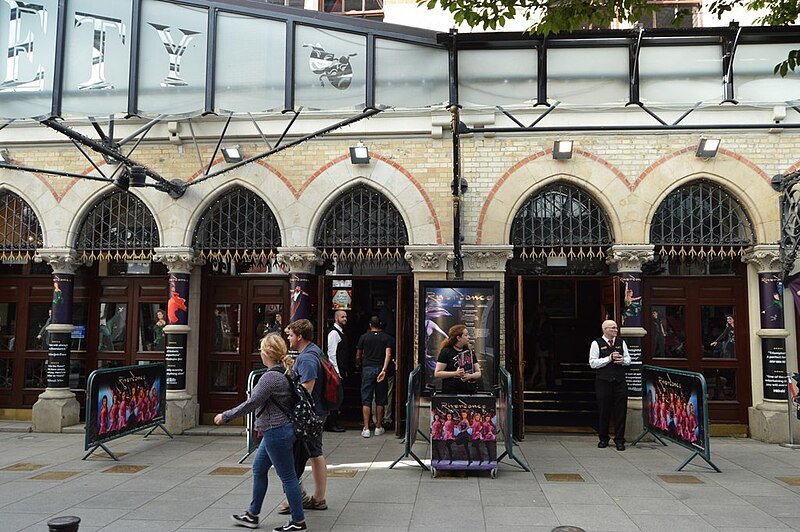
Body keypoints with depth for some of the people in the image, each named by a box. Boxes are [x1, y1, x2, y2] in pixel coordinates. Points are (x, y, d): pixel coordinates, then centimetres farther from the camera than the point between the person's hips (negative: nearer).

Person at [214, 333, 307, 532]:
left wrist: (226, 416, -10)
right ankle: (252, 515, 31)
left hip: (276, 432, -10)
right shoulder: (283, 374, 7)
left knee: (287, 476, 0)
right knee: (259, 469, 19)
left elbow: (251, 403, -20)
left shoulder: (270, 377, -22)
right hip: (277, 431, 10)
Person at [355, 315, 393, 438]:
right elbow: (388, 354, -10)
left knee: (366, 400, 1)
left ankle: (366, 429, -2)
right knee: (380, 400, 10)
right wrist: (384, 369, -16)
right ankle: (378, 427, 14)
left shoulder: (364, 337, 4)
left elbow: (358, 356, 10)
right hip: (380, 368, 1)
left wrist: (358, 364, 31)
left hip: (367, 369, 0)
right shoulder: (387, 337, 4)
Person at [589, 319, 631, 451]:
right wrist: (609, 358, -15)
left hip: (620, 381, 3)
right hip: (603, 382, -3)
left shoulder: (621, 342, 12)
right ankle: (603, 439, 18)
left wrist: (623, 360, -5)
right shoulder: (596, 344, -1)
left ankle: (619, 440, 12)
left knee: (621, 411, 2)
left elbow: (628, 360, 18)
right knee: (603, 411, 4)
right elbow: (593, 363, -8)